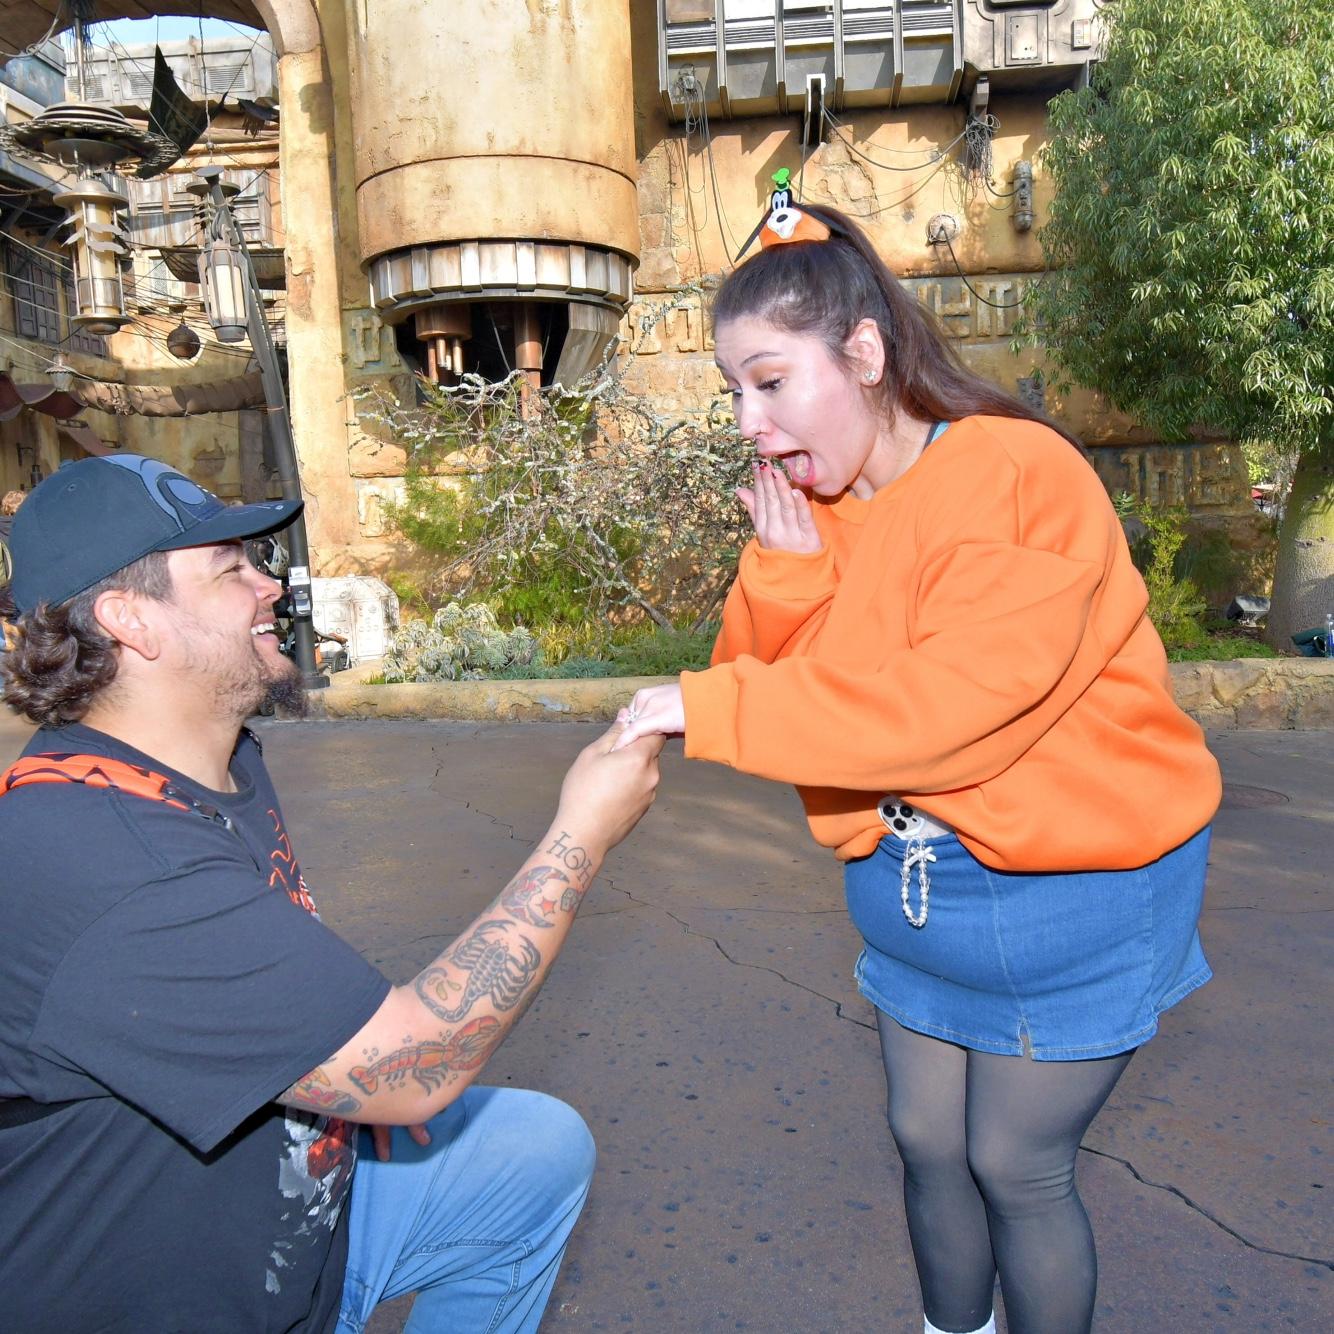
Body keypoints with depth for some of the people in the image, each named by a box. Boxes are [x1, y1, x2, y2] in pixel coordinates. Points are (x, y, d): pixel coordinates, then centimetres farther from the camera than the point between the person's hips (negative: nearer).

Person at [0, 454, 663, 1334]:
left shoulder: (222, 760, -1)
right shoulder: (101, 866, -33)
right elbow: (414, 1065, -32)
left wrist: (384, 1076, 0)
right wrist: (584, 834, -26)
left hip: (295, 1207, 8)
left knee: (544, 1145, 11)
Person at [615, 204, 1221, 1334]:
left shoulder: (1018, 477, -20)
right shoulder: (807, 508, 1)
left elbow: (955, 699, -31)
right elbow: (776, 682, -4)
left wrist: (711, 709, -29)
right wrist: (786, 571, -21)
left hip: (1068, 889, -6)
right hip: (910, 887, 6)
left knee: (1016, 1165, 6)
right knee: (928, 1144, 16)